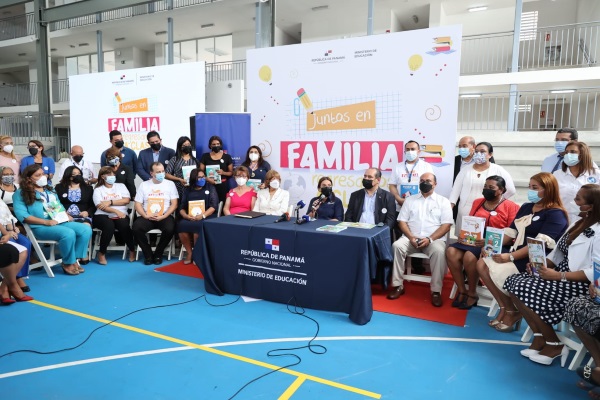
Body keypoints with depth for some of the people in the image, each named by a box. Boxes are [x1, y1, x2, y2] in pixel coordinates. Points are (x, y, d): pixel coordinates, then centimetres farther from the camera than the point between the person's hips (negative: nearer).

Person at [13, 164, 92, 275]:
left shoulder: (49, 190, 21)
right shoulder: (21, 193, -1)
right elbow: (22, 215, -12)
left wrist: (66, 215, 4)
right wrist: (46, 222, -20)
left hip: (59, 222, 7)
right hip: (40, 226, -7)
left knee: (86, 229, -13)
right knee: (68, 233, -33)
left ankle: (75, 259, -11)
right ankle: (67, 264, -12)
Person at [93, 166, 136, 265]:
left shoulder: (121, 186, 18)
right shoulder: (98, 190, 11)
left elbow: (126, 200, 2)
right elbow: (101, 206, -5)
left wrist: (110, 202, -7)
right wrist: (116, 211, -18)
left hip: (120, 215, 1)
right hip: (103, 215, -1)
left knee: (124, 225, -33)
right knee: (109, 226, -35)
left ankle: (132, 250, -12)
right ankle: (102, 253, -15)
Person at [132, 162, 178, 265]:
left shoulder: (170, 184, 6)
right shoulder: (143, 185, 10)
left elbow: (174, 204, 0)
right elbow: (138, 204, 6)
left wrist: (163, 216, -13)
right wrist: (145, 215, -12)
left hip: (165, 216, -1)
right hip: (147, 217, 1)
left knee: (169, 229, -32)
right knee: (136, 227, -28)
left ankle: (158, 253, -6)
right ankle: (148, 254, -6)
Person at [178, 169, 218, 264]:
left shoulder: (210, 188, 8)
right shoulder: (187, 190, 15)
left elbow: (214, 206, -2)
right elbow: (182, 207, 10)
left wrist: (202, 215, -17)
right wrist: (186, 216, -13)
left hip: (207, 217, -3)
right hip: (190, 218, 3)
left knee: (197, 225, -34)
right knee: (181, 225, -28)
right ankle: (189, 252, -9)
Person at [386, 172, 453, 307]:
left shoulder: (443, 201, 9)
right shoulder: (410, 200, 15)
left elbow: (446, 225, -1)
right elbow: (402, 221, 8)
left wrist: (430, 239, -15)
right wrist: (411, 237, -10)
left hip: (434, 239, -2)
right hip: (411, 238, 2)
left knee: (439, 251, -35)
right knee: (397, 246, -28)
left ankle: (436, 291, -23)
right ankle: (398, 286, -19)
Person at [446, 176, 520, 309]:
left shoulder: (511, 207, 0)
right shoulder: (477, 202, 19)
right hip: (473, 240, 6)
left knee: (469, 256, -33)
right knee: (451, 251, -23)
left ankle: (472, 293, -10)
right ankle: (462, 290, -11)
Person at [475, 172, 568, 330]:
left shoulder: (555, 214, -10)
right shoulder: (526, 207, 16)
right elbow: (511, 231, 14)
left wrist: (511, 257, -28)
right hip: (515, 253, 8)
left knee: (497, 272, -26)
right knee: (482, 264, -12)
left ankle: (512, 312, -2)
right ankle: (504, 307, -4)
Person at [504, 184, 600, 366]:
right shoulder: (579, 224, 14)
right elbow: (559, 253, 15)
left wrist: (559, 276, -24)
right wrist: (541, 264, -3)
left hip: (580, 285, -9)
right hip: (561, 275, 9)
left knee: (525, 290, -25)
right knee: (514, 281, -8)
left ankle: (555, 345, -5)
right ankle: (540, 337, -2)